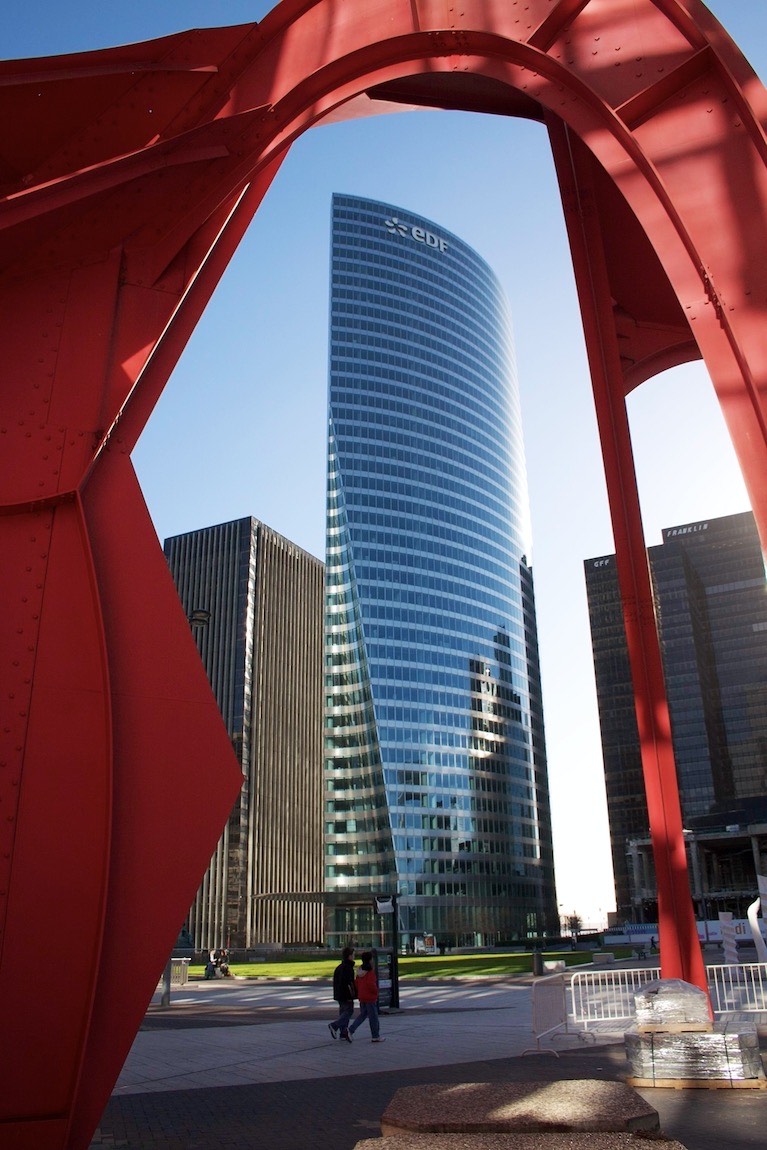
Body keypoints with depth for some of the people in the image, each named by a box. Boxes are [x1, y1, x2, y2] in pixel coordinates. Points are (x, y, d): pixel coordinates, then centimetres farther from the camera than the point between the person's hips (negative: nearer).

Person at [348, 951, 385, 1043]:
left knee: (363, 1014, 16)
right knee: (373, 1017, 3)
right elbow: (371, 983, -26)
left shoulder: (360, 971, 8)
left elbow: (357, 983, 13)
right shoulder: (370, 971, -18)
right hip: (370, 997, -8)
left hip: (361, 997, 8)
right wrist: (376, 991, -11)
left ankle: (350, 1030, 1)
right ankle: (376, 1037, 12)